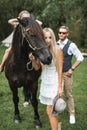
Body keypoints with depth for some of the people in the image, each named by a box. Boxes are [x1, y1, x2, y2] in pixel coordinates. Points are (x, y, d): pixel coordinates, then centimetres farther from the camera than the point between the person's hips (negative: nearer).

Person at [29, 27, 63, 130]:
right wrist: (33, 60, -14)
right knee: (53, 110, 19)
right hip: (45, 82, 5)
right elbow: (37, 68, 6)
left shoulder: (58, 50, -15)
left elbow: (60, 70, -14)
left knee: (50, 111, -4)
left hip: (54, 83, -5)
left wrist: (60, 87, -14)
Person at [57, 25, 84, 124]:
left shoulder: (71, 45, -11)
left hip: (66, 73, -4)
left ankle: (72, 114, 19)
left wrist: (72, 69, -10)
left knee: (68, 95, 5)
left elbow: (80, 58, -7)